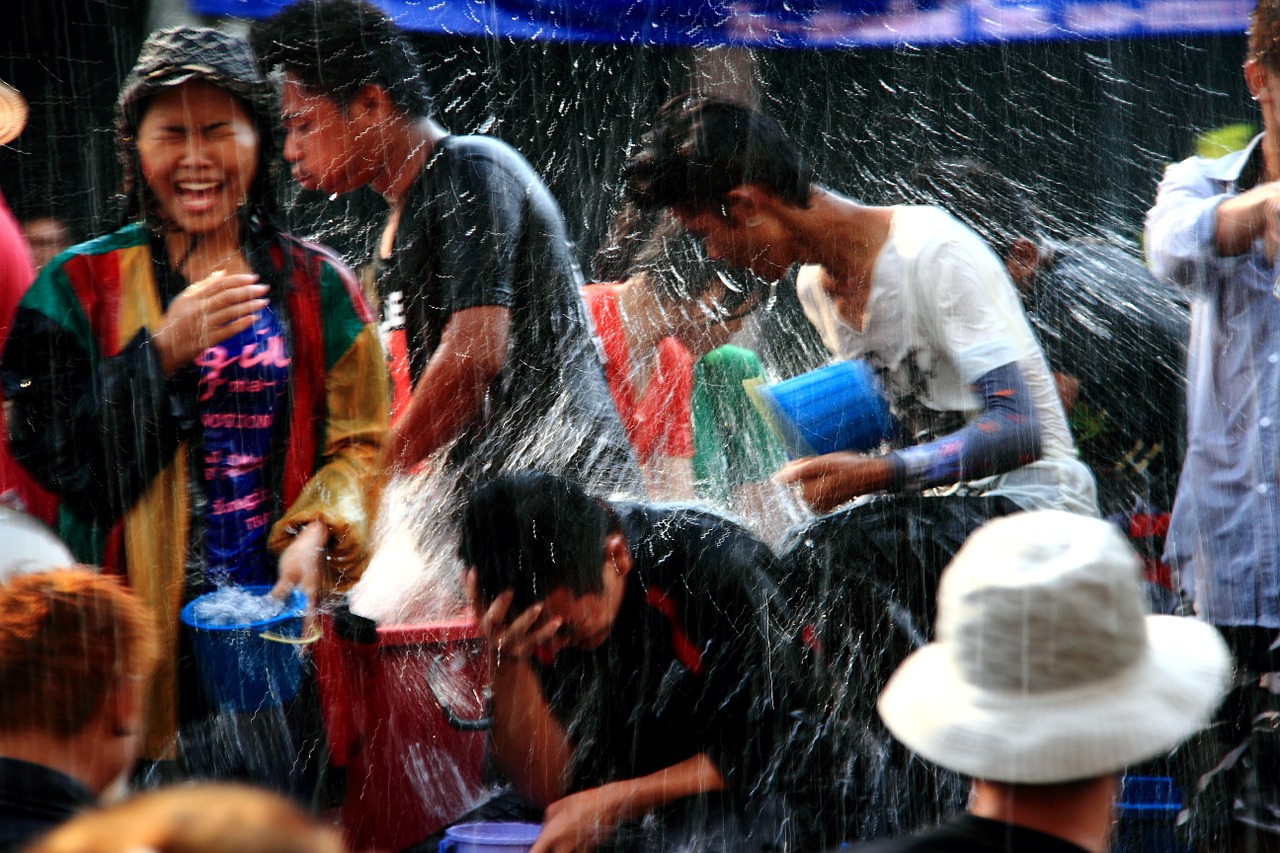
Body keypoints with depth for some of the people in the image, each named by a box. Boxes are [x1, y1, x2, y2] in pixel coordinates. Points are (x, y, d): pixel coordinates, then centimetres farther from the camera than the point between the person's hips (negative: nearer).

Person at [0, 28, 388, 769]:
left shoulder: (320, 286, 10)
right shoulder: (80, 287, 6)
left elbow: (360, 439, 7)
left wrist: (317, 533, -12)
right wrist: (163, 351, -13)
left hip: (282, 620, 1)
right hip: (140, 623, -1)